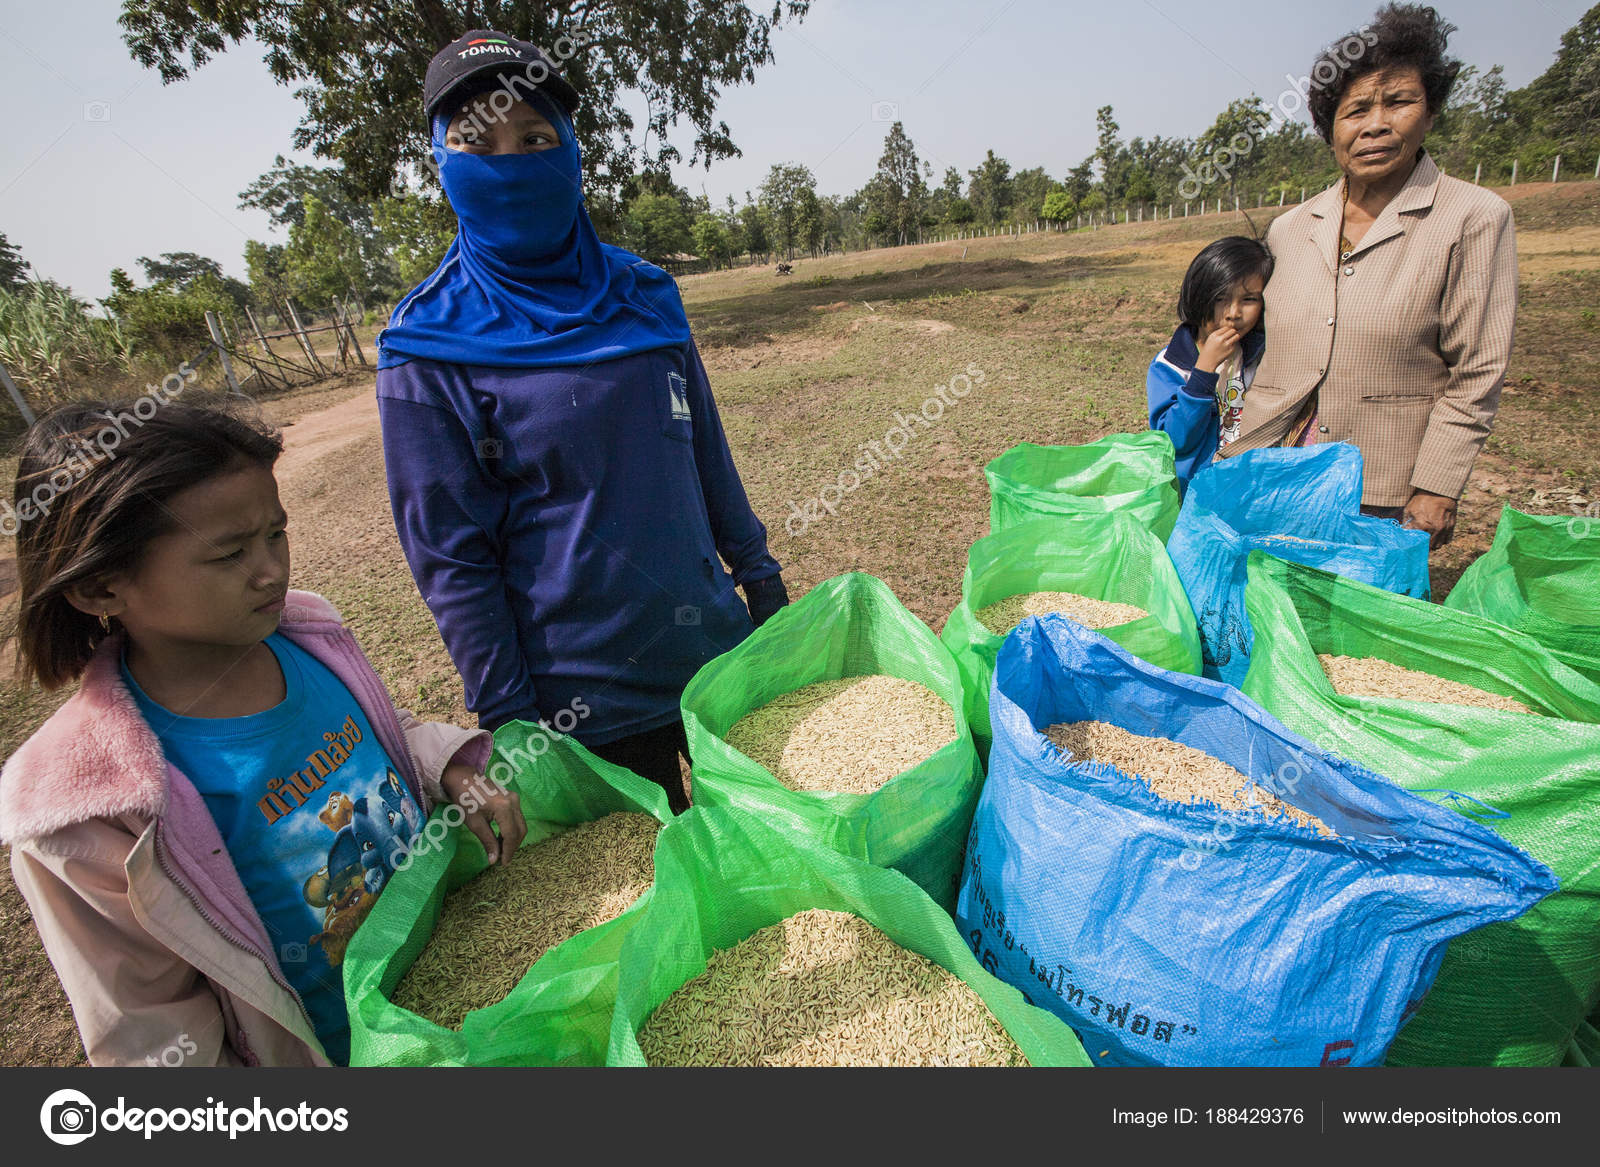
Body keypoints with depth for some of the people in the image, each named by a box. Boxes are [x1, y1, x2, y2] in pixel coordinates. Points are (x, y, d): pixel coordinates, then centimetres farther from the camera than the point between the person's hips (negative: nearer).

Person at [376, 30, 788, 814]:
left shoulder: (644, 297, 1)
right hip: (587, 704, -4)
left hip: (718, 648, 4)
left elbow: (706, 453, 8)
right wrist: (507, 719, -10)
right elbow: (449, 557, -10)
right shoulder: (429, 349, -10)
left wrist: (758, 573, 9)